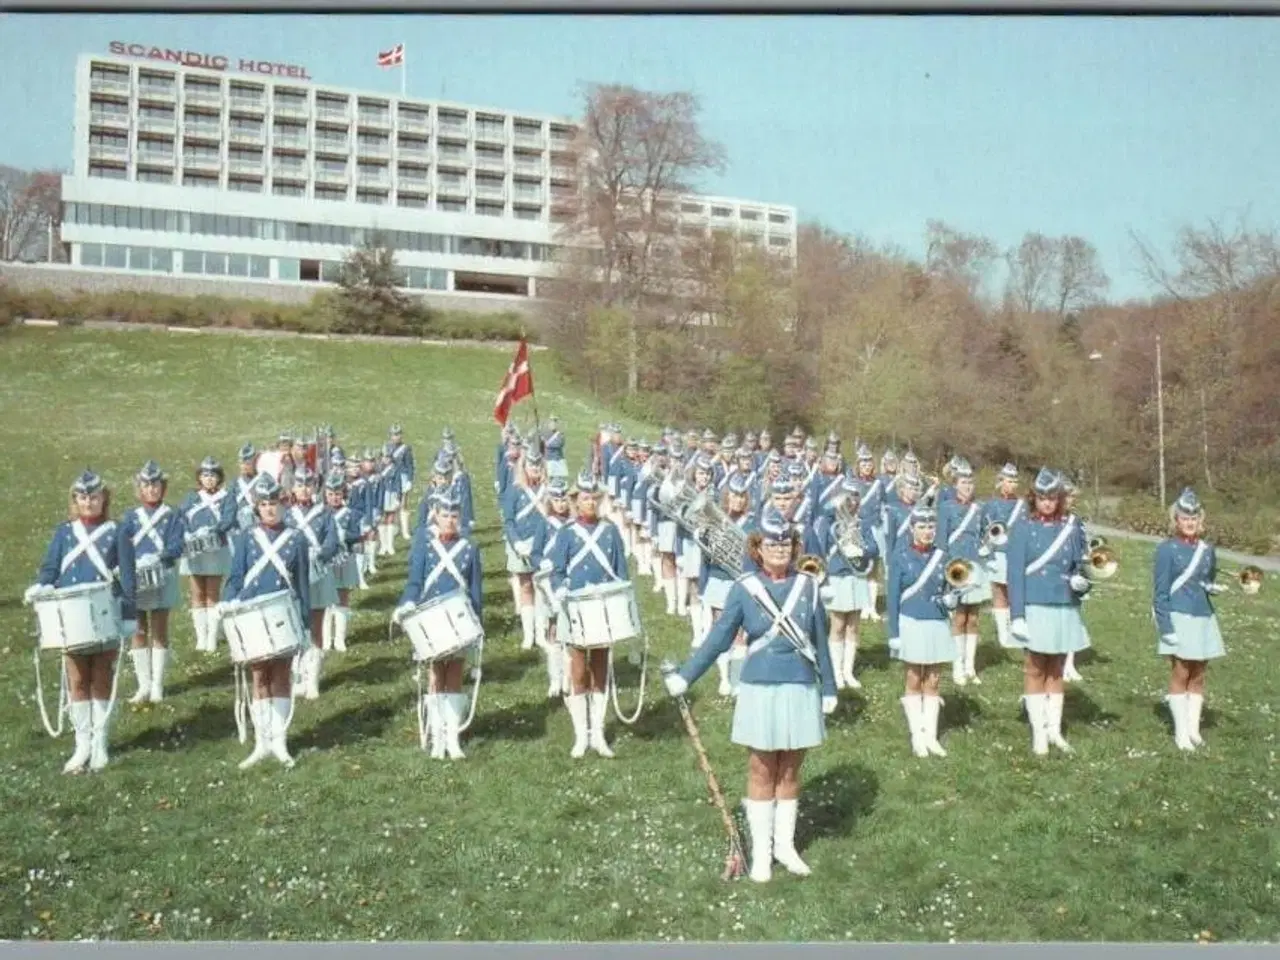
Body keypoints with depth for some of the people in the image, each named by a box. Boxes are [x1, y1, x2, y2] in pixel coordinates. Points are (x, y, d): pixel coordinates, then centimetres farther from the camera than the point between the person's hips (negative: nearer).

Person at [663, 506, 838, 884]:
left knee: (790, 772, 13)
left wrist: (829, 688, 8)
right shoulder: (744, 589, -7)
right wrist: (685, 676, -7)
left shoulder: (808, 586, -1)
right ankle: (761, 850, 21)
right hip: (760, 690, -2)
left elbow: (819, 641, 6)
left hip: (800, 689, 2)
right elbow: (718, 638, -4)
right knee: (761, 773, 9)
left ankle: (785, 845, 28)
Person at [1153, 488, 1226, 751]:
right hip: (1179, 618, -5)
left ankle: (1194, 727, 17)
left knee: (1198, 676, 9)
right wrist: (1166, 627, -14)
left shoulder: (1208, 549, 9)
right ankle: (1181, 732, 8)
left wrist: (1216, 588, -3)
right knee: (1180, 675, 0)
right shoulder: (1167, 549, -7)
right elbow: (1161, 592, -9)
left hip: (1204, 618, 5)